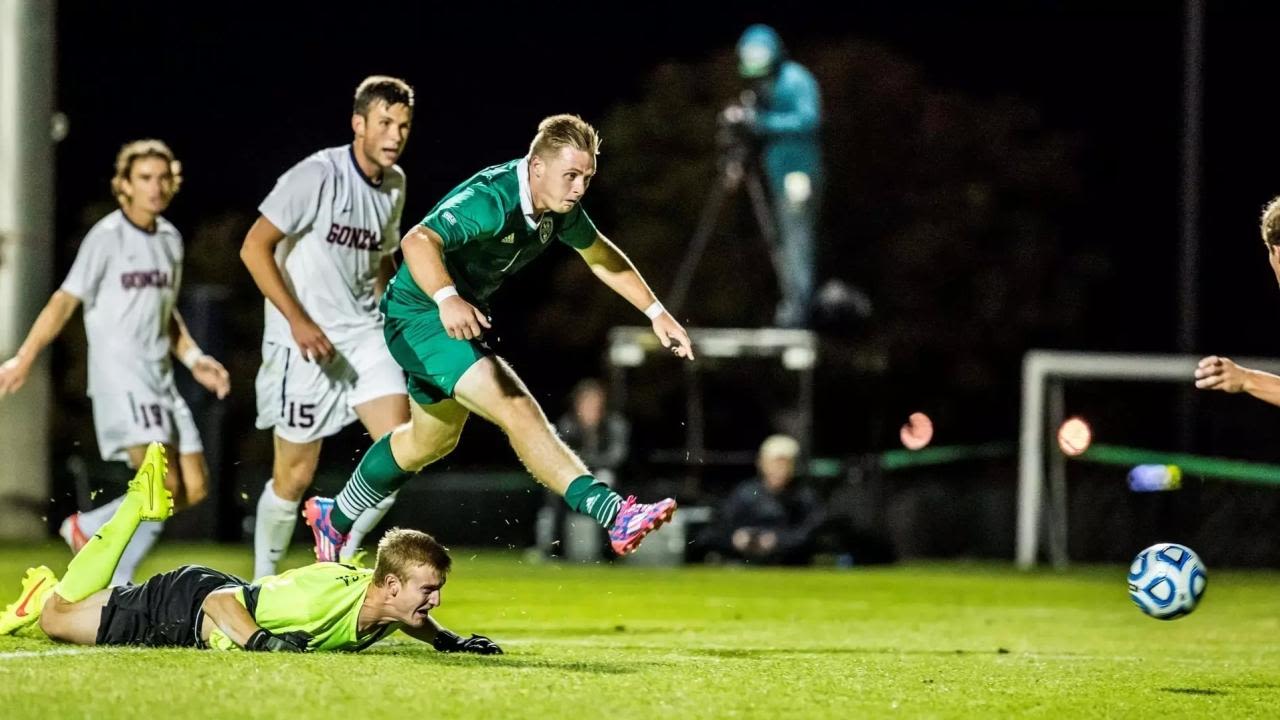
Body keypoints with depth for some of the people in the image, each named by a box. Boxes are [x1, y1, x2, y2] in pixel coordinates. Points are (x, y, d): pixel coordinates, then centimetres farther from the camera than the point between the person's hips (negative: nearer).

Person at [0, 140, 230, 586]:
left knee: (194, 490, 2)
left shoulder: (170, 239, 14)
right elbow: (65, 302, -6)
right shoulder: (107, 237, -6)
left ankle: (88, 528, 16)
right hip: (119, 376, -8)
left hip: (161, 380, 8)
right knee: (163, 485, -19)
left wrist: (194, 359, 11)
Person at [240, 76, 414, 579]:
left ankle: (340, 558, 5)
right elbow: (254, 247, -17)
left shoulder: (394, 184, 8)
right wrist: (297, 319, -22)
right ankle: (263, 581, 21)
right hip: (303, 342, -6)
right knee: (295, 475, 0)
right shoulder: (319, 175, -15)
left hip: (364, 335, 6)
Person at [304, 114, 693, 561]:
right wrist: (447, 298, -64)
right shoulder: (492, 200, -31)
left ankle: (334, 517, 49)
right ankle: (615, 516, -37)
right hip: (420, 317, -10)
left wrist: (656, 312, 14)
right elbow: (418, 241, -46)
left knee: (432, 441, 28)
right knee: (518, 410, -26)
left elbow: (600, 255, 16)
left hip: (460, 317, 10)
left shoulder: (561, 206, -4)